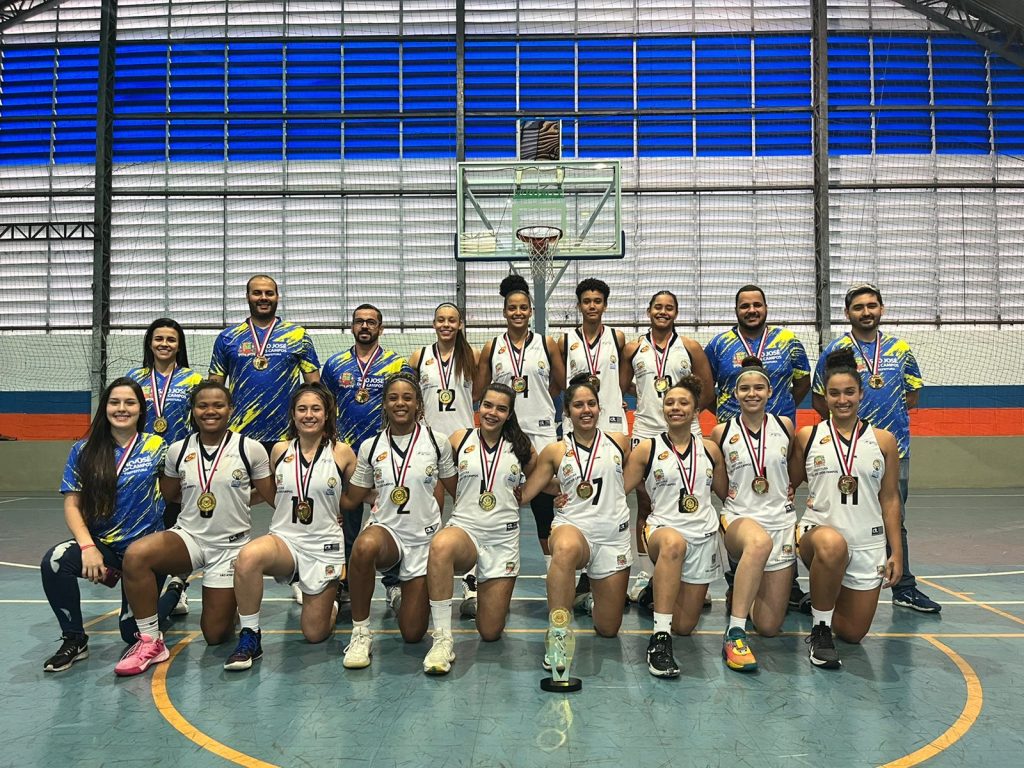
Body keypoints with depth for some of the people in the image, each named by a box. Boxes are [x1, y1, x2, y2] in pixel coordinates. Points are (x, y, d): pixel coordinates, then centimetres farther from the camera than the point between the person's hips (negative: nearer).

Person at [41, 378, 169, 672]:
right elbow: (72, 505, -4)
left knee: (133, 632, -1)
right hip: (103, 545, 2)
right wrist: (88, 547, -16)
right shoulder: (84, 451, 1)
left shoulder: (156, 447, -3)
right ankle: (74, 640, -7)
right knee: (54, 561, -30)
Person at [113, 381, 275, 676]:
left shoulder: (250, 449, -7)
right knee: (136, 555, -30)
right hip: (188, 537, 2)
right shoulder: (178, 450, 0)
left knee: (216, 635, 0)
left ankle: (230, 601, 37)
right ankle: (150, 642, -14)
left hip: (231, 546, -2)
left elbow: (274, 497, -1)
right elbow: (168, 495, 14)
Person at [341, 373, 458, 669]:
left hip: (424, 538, 1)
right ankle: (360, 633, -20)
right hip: (386, 530, 0)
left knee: (413, 634, 0)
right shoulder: (370, 447, 1)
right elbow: (352, 499, 7)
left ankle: (405, 588, 36)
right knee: (364, 547, -40)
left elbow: (457, 490, 10)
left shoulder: (437, 441, -1)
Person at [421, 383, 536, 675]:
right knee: (441, 546, -42)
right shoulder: (459, 440, 2)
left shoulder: (520, 447, 5)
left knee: (490, 632, 3)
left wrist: (519, 496, 8)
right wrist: (462, 496, 3)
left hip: (503, 538, 2)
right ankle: (443, 640, -30)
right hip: (464, 528, -1)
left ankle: (489, 591, 38)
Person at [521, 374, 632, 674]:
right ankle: (557, 636, -34)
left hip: (614, 535, 2)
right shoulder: (555, 452, 5)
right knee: (565, 549, -44)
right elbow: (523, 493, 4)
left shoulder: (619, 442, 8)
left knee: (608, 630, 8)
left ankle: (591, 589, 42)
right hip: (572, 526, -2)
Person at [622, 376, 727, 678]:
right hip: (662, 528, -3)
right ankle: (659, 639, -36)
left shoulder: (710, 449, 10)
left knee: (684, 626, 3)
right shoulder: (647, 448, 2)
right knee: (673, 543, -42)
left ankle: (661, 590, 39)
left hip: (703, 536, 3)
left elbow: (726, 495, 19)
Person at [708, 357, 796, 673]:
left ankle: (747, 592, 34)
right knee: (760, 541, -43)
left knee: (769, 627, -1)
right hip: (739, 519, -2)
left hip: (782, 521, 2)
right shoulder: (722, 433, -1)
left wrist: (787, 492, 11)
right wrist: (732, 496, -1)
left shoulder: (785, 426, 3)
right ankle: (734, 633, -34)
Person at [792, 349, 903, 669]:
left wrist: (896, 552, 4)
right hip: (818, 531, -2)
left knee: (853, 632, 8)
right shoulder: (807, 437, 1)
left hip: (868, 544, 2)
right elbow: (789, 486, 9)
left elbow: (890, 499, 7)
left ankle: (824, 600, 43)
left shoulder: (883, 440, 3)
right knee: (832, 544, -40)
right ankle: (819, 630, -17)